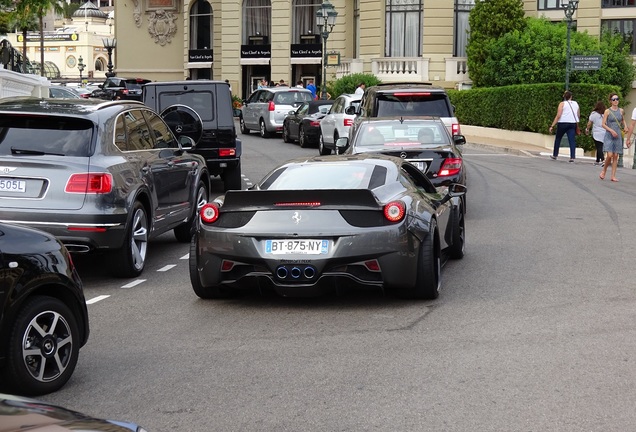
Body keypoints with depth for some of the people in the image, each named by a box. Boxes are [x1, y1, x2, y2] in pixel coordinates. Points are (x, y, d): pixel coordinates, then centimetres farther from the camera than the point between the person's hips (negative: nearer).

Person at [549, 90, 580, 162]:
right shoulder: (575, 103, 10)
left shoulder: (562, 104, -3)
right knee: (572, 140, -2)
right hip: (573, 123, 3)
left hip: (563, 123, -3)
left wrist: (552, 126, -11)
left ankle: (554, 155, 23)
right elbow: (578, 115, 13)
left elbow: (558, 116, -11)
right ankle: (572, 157, -14)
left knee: (558, 139, 14)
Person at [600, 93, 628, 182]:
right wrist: (611, 131, -15)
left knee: (615, 156, 1)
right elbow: (603, 124, -4)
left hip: (618, 136, 3)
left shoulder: (621, 111, 7)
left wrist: (625, 126, 5)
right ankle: (604, 171, 10)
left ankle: (613, 176, 5)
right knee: (609, 155, -14)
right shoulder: (607, 111, -3)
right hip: (609, 135, -3)